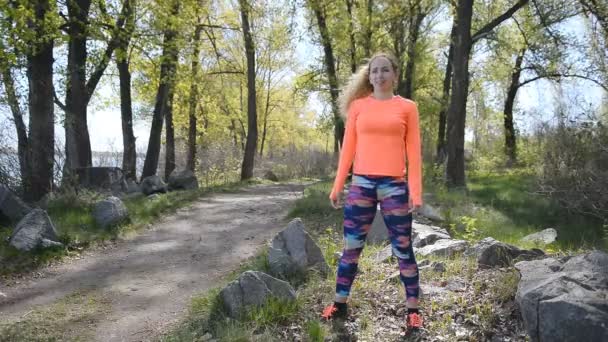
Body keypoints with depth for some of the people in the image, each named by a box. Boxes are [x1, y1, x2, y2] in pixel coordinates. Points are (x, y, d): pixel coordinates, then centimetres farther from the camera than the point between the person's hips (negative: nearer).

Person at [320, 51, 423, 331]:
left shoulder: (407, 107, 5)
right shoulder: (358, 106, 8)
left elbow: (413, 151, 3)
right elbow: (348, 148, 8)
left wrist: (415, 191, -5)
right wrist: (337, 186, 4)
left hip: (394, 185, -1)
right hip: (361, 184, 1)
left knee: (403, 249, 6)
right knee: (351, 247, 7)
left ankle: (413, 310, 18)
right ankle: (340, 304, 20)